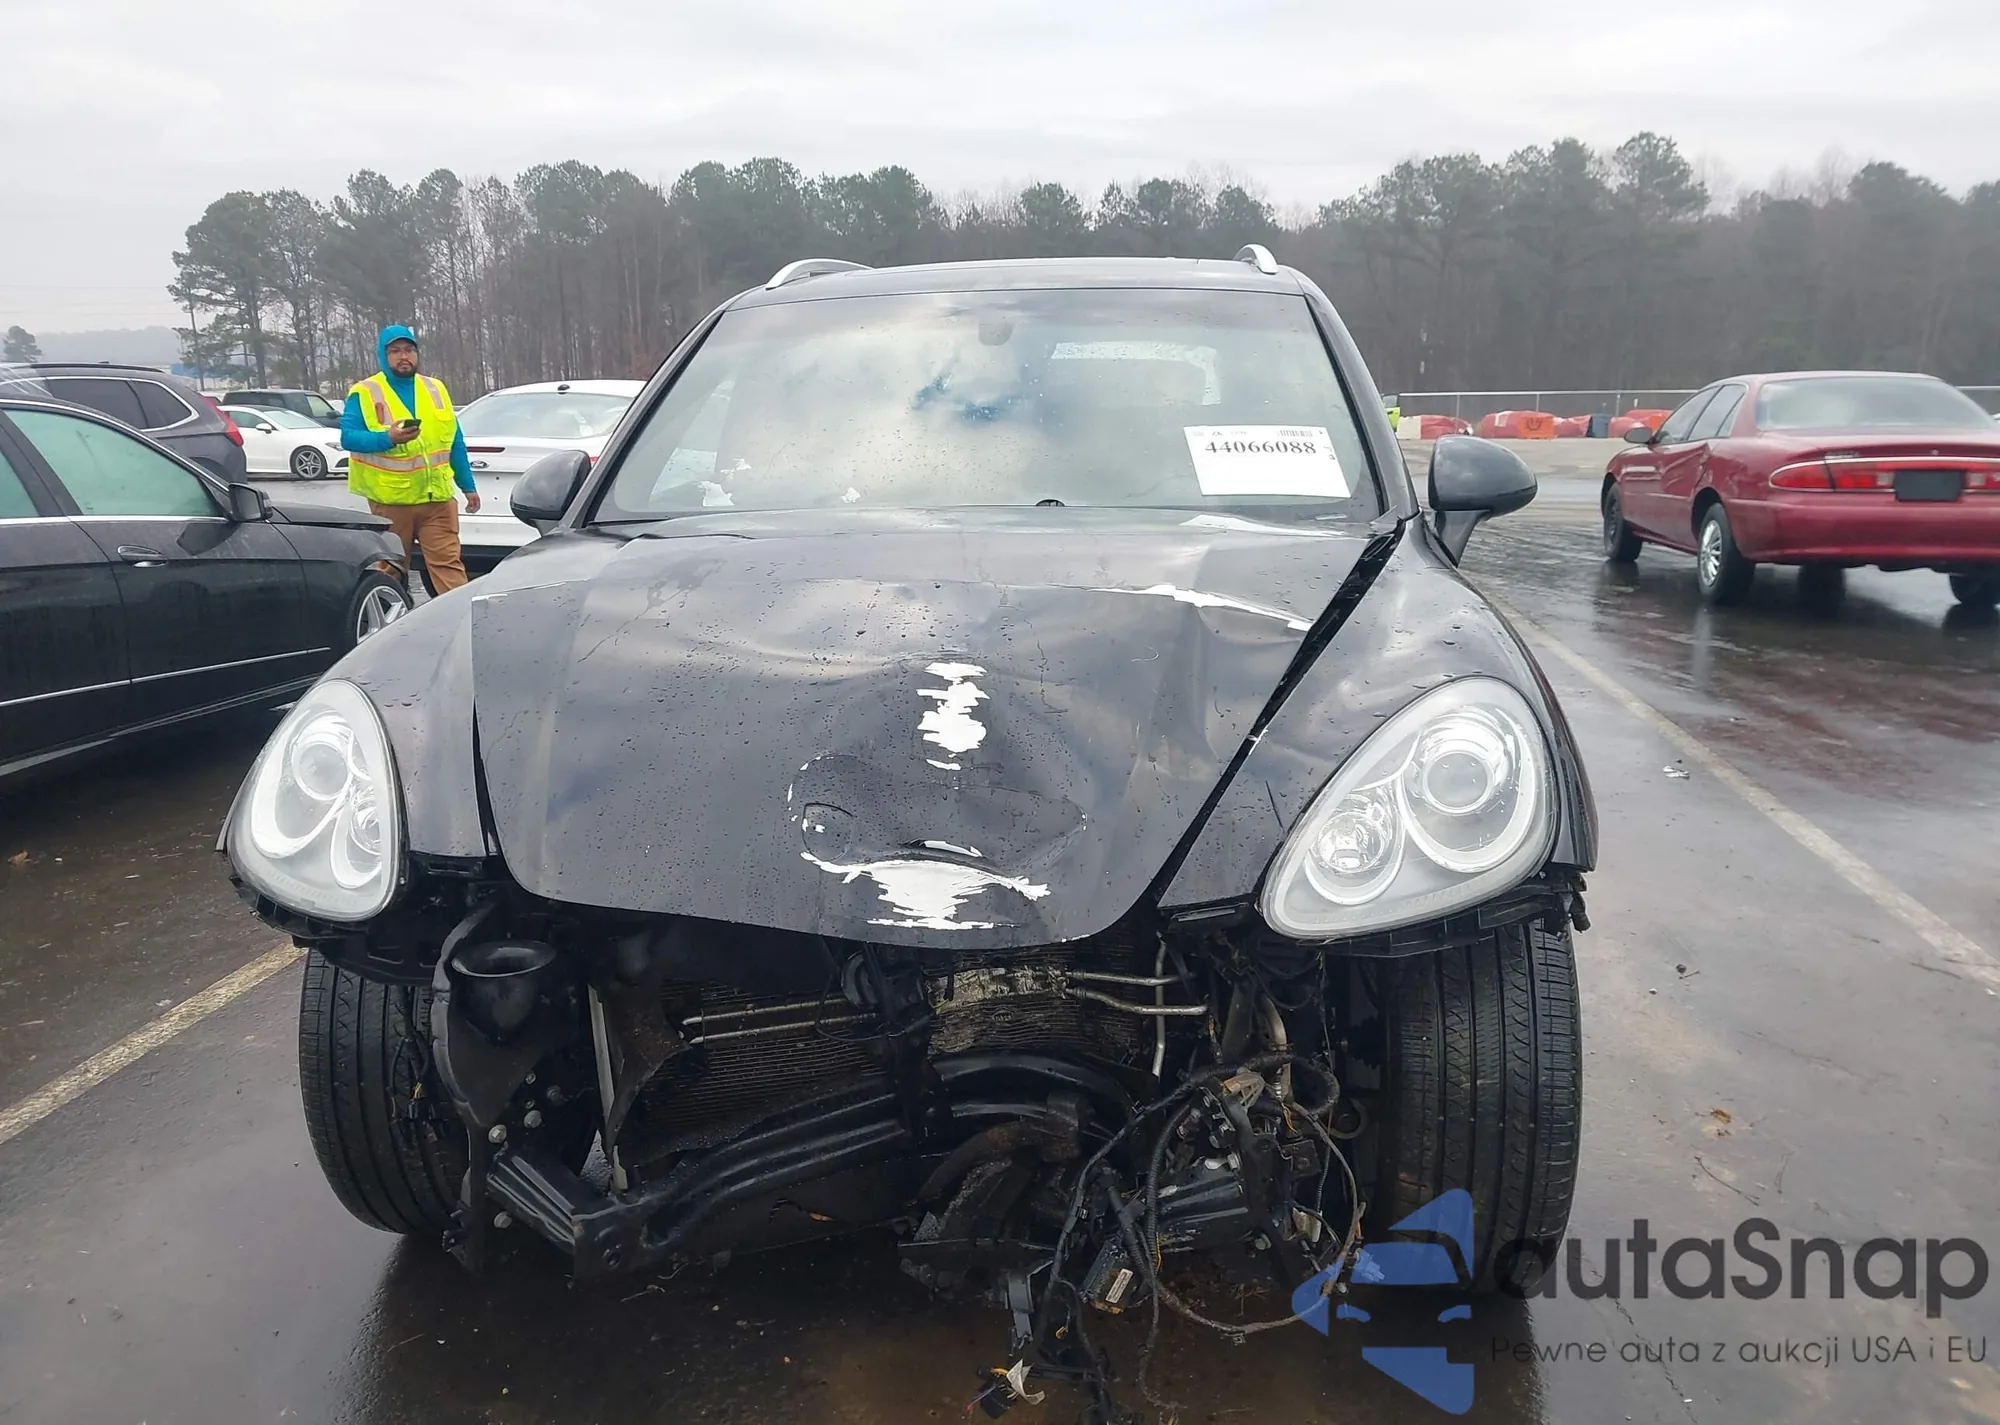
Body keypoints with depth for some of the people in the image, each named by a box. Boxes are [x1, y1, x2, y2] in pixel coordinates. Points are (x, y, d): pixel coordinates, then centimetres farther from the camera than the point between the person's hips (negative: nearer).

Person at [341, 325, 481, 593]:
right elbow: (348, 437, -9)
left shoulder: (435, 389, 13)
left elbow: (455, 443, 16)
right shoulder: (364, 393, 1)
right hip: (390, 501, -2)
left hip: (437, 498, 2)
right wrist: (387, 438, -26)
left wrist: (469, 486, 14)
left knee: (448, 564, -5)